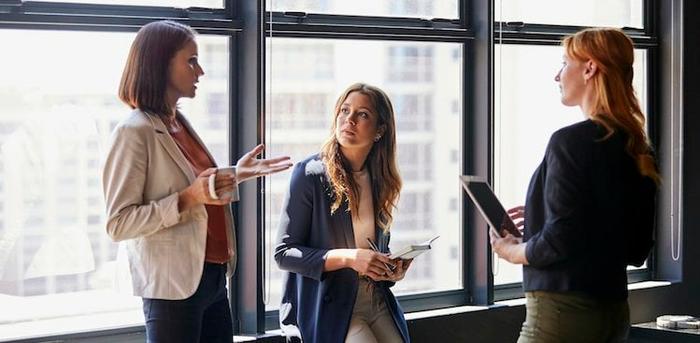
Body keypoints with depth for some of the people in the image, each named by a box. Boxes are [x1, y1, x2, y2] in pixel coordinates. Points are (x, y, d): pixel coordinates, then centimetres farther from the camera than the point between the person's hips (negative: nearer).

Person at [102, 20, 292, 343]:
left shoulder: (181, 124, 11)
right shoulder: (134, 132, -13)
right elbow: (118, 224, -18)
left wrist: (236, 175, 10)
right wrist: (187, 198, -25)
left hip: (213, 278, 8)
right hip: (174, 286, -8)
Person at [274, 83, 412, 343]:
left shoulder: (380, 181, 10)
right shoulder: (310, 174, -8)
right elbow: (284, 253, -10)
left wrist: (393, 271, 0)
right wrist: (348, 258, -20)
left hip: (377, 301, 6)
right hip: (327, 308, -6)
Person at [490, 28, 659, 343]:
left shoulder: (571, 141, -14)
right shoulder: (637, 149, 9)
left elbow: (558, 243, -18)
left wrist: (510, 251, 2)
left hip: (564, 308, -8)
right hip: (615, 308, 8)